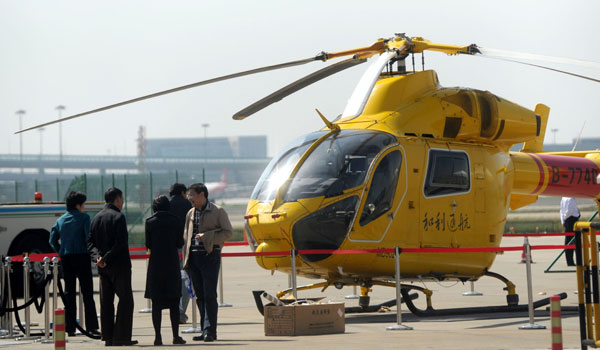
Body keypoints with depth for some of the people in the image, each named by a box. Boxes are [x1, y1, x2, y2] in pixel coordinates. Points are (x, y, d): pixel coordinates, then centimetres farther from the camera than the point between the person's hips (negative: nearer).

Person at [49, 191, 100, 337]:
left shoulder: (60, 220, 12)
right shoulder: (83, 217, -4)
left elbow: (53, 240, 10)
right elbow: (88, 237, -13)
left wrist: (61, 252, 16)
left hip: (65, 259, 5)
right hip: (81, 256, -5)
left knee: (68, 292, 9)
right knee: (87, 292, -3)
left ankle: (70, 328, 8)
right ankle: (91, 326, -10)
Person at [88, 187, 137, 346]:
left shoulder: (97, 217, 12)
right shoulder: (118, 217, -10)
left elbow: (90, 242, 7)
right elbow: (121, 243, -19)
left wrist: (97, 256, -7)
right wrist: (106, 258, -15)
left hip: (103, 267, 7)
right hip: (119, 265, -7)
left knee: (106, 301, 9)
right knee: (125, 299, -1)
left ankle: (108, 337, 9)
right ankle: (121, 337, -6)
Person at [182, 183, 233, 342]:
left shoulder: (217, 211, 0)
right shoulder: (190, 214, 16)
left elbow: (228, 232, -5)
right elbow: (186, 237, 18)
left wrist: (207, 236, -13)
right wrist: (186, 260, 11)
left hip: (210, 254, -6)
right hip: (193, 256, 6)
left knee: (209, 295, -9)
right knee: (200, 295, 6)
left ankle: (210, 331, -10)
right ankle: (205, 330, 11)